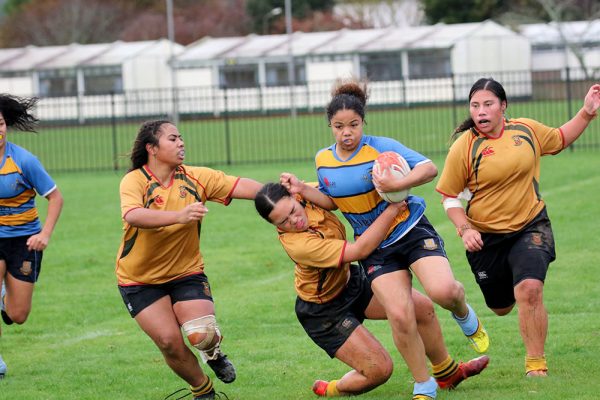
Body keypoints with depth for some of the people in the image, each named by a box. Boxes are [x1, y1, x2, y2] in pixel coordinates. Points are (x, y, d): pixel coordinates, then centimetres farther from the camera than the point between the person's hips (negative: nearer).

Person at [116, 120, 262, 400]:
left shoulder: (196, 178, -4)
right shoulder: (135, 181, -16)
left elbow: (241, 187, -14)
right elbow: (132, 216, -36)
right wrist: (179, 216, -51)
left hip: (186, 272, 2)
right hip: (140, 279, -2)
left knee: (202, 335, -20)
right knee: (169, 342, -12)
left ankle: (212, 352, 19)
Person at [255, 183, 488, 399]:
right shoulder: (297, 244, -38)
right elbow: (360, 250, -37)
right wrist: (393, 209, -33)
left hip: (350, 281, 8)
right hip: (324, 311, -8)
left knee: (423, 308, 6)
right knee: (380, 369, -14)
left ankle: (448, 373, 30)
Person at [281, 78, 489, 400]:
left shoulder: (381, 147, -14)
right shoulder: (323, 160, 2)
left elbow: (429, 168, -19)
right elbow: (331, 201, 18)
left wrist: (396, 185, -33)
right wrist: (302, 190, 1)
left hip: (412, 231, -3)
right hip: (375, 247, 3)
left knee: (443, 291, -27)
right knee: (400, 316, -13)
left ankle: (466, 318, 11)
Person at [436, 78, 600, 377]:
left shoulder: (527, 130, -2)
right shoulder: (464, 147, -12)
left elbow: (559, 139, 20)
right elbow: (450, 196, -4)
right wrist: (465, 229, -18)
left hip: (530, 227, 0)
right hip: (485, 237, 0)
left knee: (529, 290, -24)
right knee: (501, 307, 14)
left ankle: (536, 363, -7)